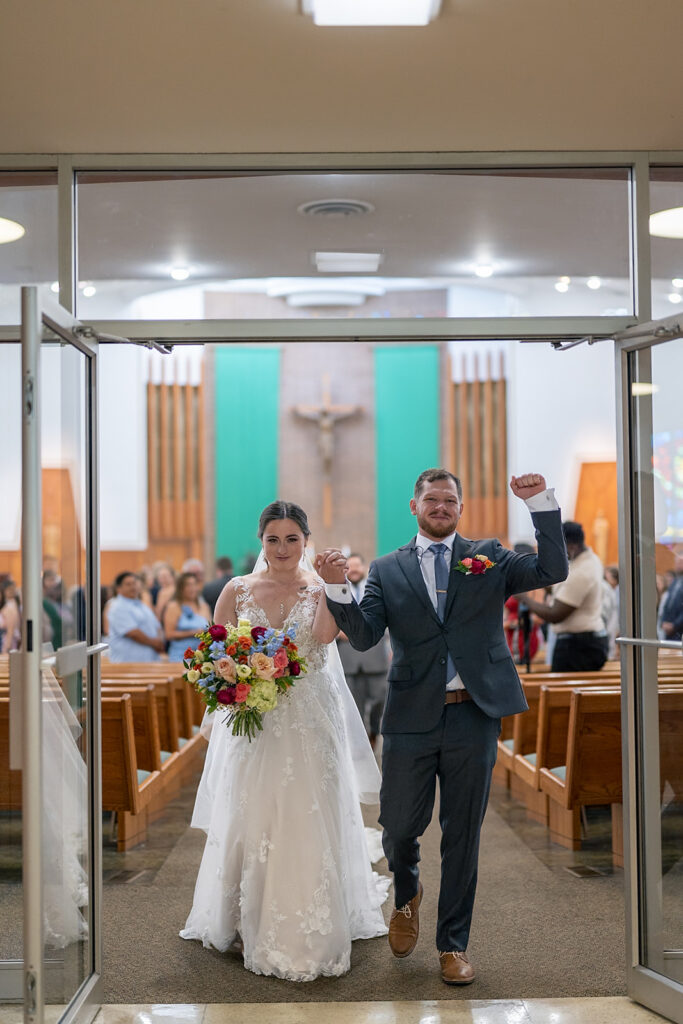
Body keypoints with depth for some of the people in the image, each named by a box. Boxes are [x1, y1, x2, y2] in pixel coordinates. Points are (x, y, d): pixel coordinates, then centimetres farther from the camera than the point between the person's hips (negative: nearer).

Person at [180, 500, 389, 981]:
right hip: (253, 721, 1)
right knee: (251, 820, 5)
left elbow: (326, 634, -20)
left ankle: (309, 933, 14)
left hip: (310, 721, -1)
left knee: (307, 821, 1)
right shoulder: (238, 590, 6)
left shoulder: (320, 588, 1)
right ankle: (251, 923, 20)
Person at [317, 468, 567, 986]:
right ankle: (407, 895, 42)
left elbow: (553, 570, -5)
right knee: (399, 827, 8)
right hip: (411, 717, 0)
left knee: (463, 835, 8)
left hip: (474, 715, 0)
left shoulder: (489, 559, 7)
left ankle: (454, 944, 23)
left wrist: (541, 501, -12)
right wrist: (338, 588, -21)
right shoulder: (387, 570, 7)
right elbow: (363, 635, -4)